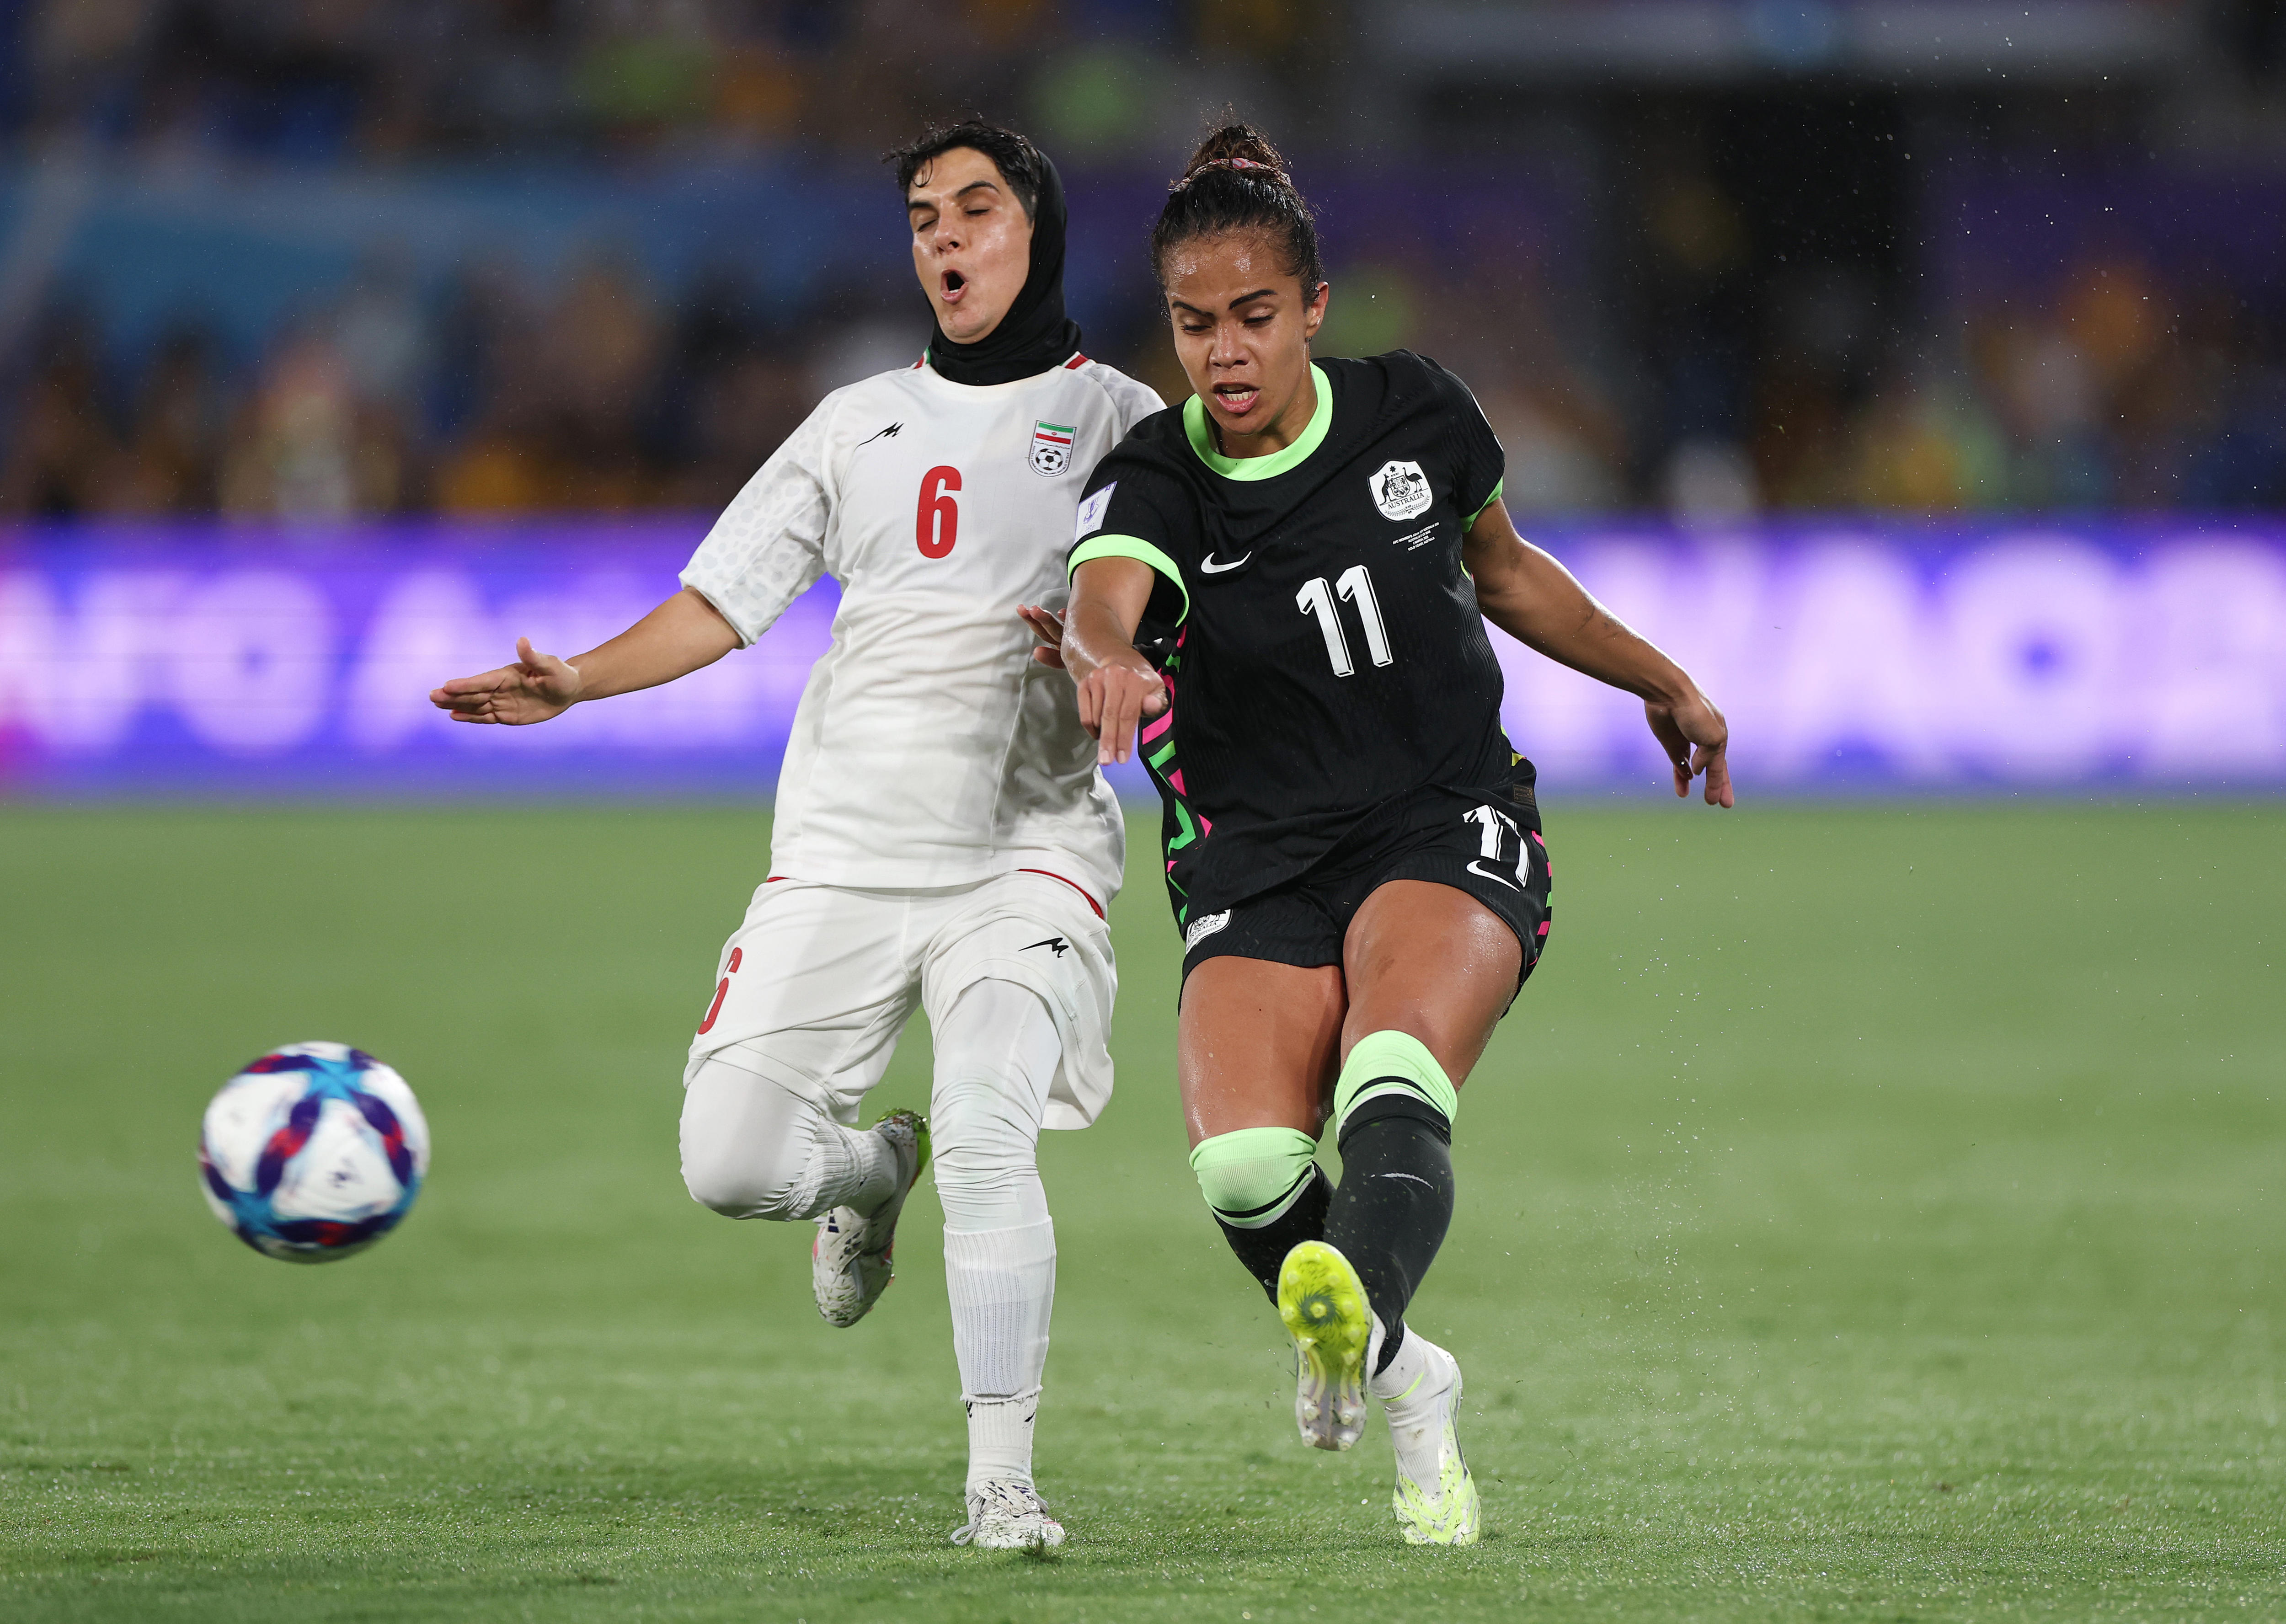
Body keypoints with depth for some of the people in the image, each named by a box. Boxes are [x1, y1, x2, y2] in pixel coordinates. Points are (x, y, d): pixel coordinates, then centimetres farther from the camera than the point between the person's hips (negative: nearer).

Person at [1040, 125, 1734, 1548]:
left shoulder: (1416, 414, 0)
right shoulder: (1155, 482, -8)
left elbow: (1505, 571, 20)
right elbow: (1104, 597, -32)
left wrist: (1661, 680, 24)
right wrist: (1108, 658, -55)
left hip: (1451, 835, 0)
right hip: (1258, 869, 0)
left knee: (1391, 1100, -30)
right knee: (1247, 1164, -22)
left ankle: (1360, 1322, -60)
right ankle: (1411, 1391, 3)